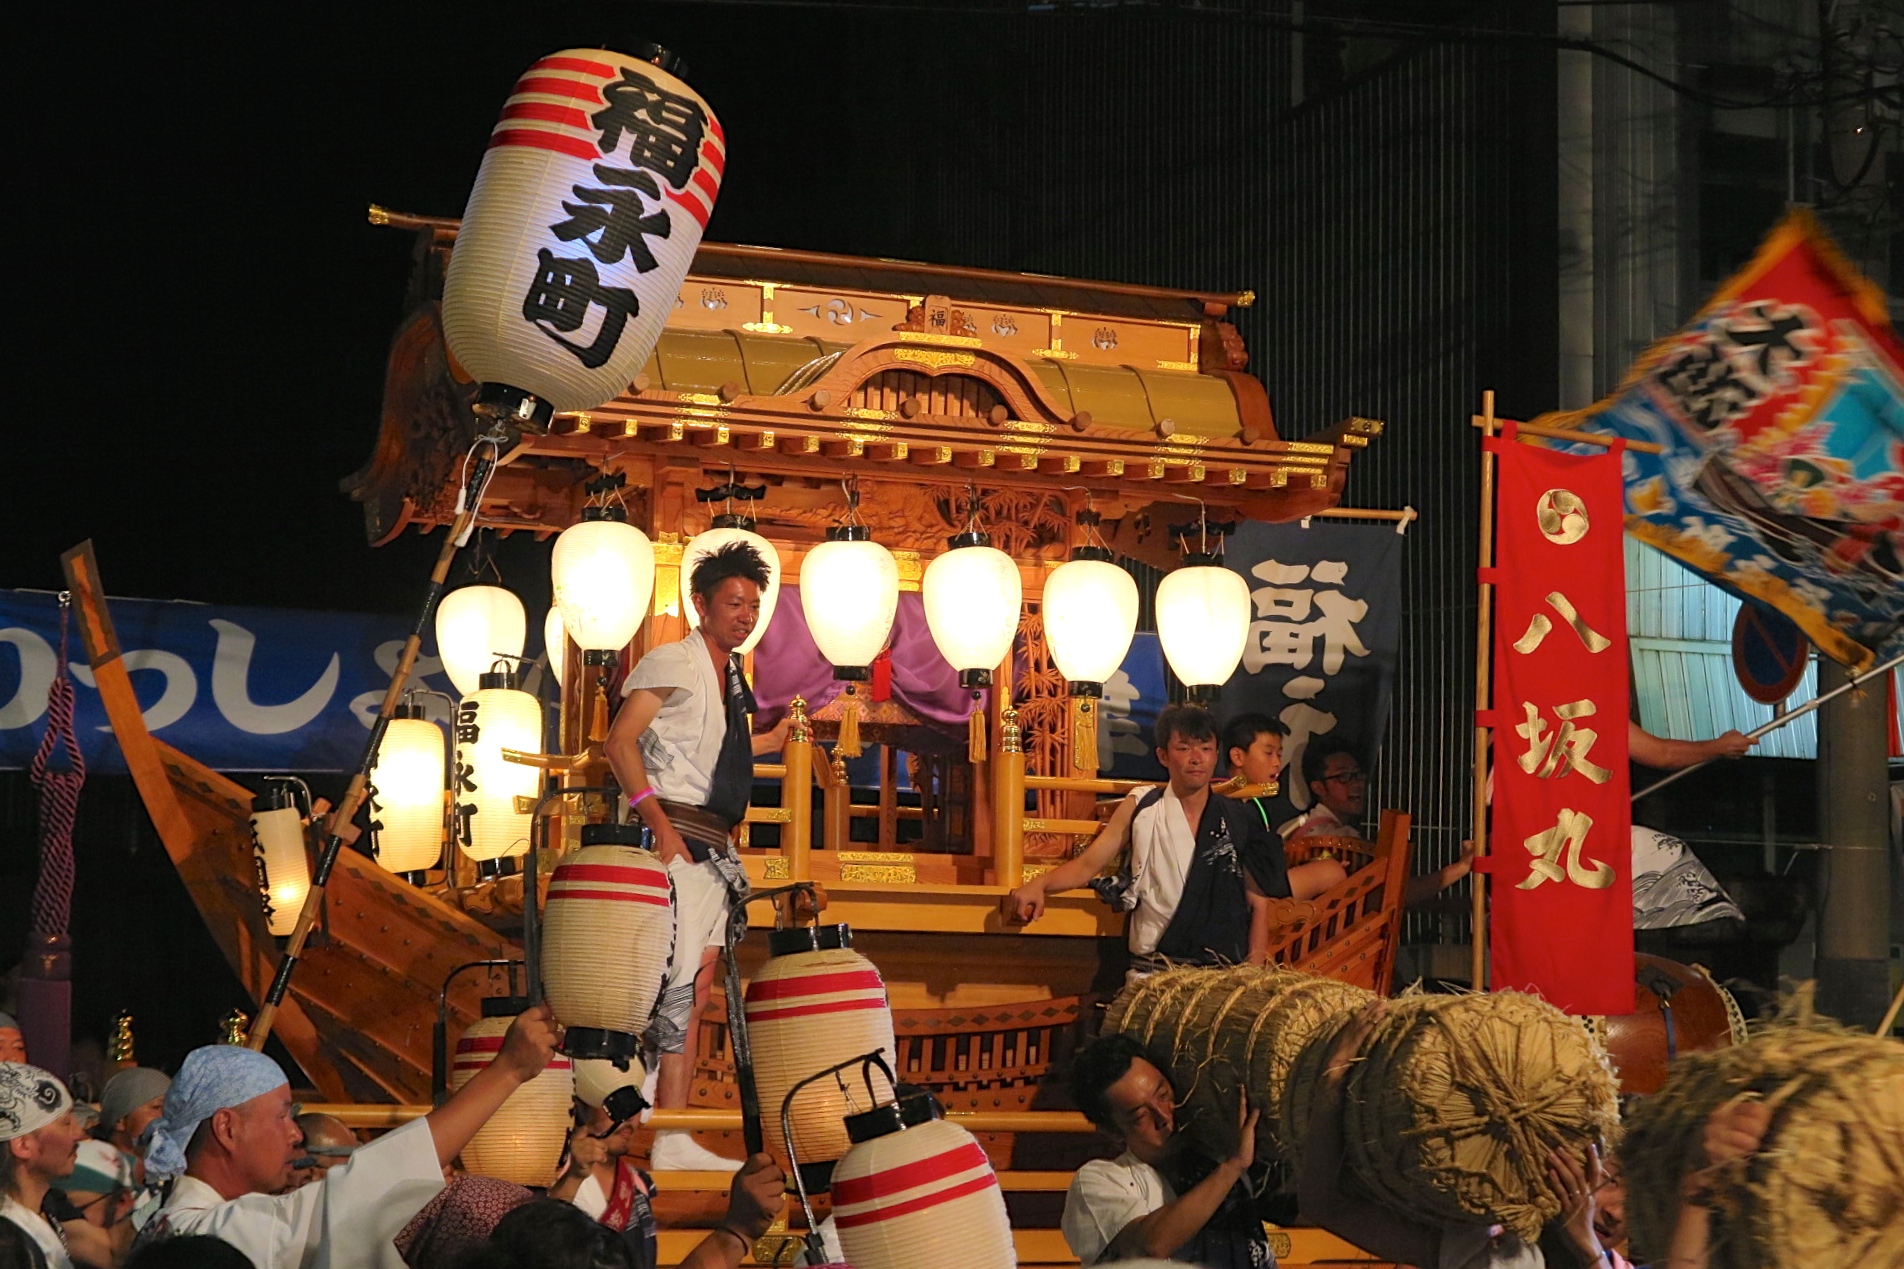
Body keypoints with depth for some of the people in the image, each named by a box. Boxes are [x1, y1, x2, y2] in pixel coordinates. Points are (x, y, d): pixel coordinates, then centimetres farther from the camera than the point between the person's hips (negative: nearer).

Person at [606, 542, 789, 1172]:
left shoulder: (730, 678, 19)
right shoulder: (672, 663, -6)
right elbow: (621, 742, -14)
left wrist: (773, 740, 27)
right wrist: (660, 825, -21)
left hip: (712, 848, 9)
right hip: (677, 837, -9)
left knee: (696, 988, 7)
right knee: (678, 983, -14)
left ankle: (673, 1139, 9)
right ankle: (667, 1139, -13)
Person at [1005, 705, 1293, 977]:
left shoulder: (1239, 820, 8)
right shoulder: (1141, 808, 8)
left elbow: (1258, 904, 9)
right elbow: (1088, 864, 9)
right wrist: (1039, 885, -11)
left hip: (1223, 974, 0)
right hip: (1152, 972, 0)